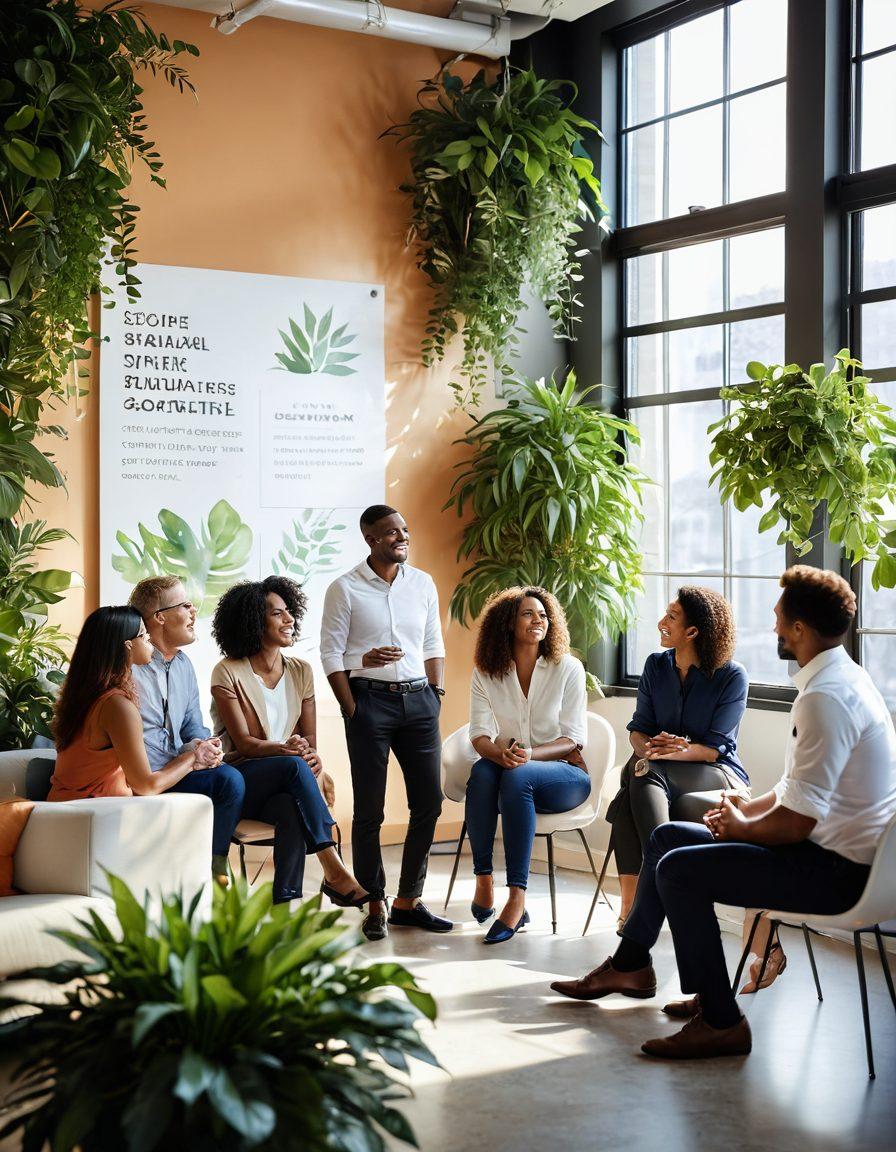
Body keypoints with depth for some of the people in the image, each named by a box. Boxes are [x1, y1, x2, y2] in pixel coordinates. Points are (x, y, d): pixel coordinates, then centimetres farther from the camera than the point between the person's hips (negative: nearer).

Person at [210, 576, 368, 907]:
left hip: (286, 786, 3)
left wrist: (314, 761, -18)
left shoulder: (301, 671, 11)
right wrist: (285, 750, -30)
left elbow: (310, 740, 7)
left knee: (293, 809, -36)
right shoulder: (228, 673, -4)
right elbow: (243, 743, -10)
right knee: (294, 767, -36)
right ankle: (334, 873, -38)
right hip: (243, 781, -3)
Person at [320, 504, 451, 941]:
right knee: (369, 809, 1)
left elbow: (434, 646, 15)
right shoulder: (345, 588, -3)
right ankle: (375, 906, 11)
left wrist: (435, 697, 6)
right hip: (370, 698, -4)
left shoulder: (423, 584, 9)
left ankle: (408, 901, 17)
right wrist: (353, 712, -9)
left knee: (429, 801, 5)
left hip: (418, 698, 5)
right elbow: (331, 654, -4)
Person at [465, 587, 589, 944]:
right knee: (482, 770, -32)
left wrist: (529, 754, -27)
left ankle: (517, 899, -38)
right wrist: (500, 753, -29)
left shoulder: (568, 669, -4)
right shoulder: (487, 671, 3)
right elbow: (479, 734, -5)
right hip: (509, 771, 3)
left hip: (564, 773, -2)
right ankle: (483, 878, -26)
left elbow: (573, 740, -8)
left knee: (517, 778, -36)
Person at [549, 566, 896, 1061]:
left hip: (836, 870, -11)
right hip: (831, 843, 11)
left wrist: (744, 829, -8)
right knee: (666, 837, 13)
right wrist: (751, 807, 8)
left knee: (679, 868, -16)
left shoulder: (825, 699, -26)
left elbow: (797, 821, -27)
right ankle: (630, 964, 27)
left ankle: (720, 1022, -7)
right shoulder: (840, 678, 9)